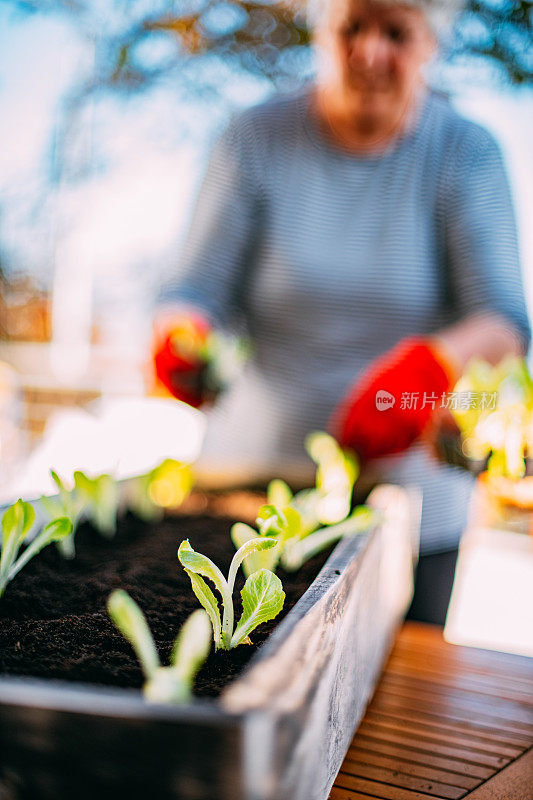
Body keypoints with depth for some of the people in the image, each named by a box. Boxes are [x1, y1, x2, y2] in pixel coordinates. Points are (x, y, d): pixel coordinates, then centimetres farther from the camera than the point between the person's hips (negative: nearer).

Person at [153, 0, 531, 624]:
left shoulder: (466, 153, -1)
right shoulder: (257, 139, -1)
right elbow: (202, 287, -4)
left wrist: (436, 362, -31)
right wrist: (180, 337, -27)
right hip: (253, 479, 0)